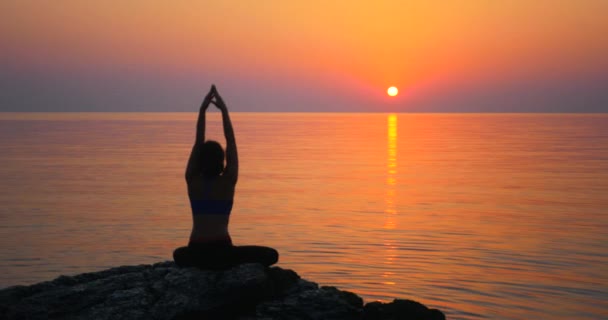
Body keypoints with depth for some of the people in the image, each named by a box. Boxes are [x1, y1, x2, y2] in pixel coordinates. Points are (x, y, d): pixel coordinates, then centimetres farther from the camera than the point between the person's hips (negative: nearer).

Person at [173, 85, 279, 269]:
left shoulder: (193, 181, 1)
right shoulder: (228, 182, -3)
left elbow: (198, 143, 8)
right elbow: (231, 142, 4)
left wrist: (202, 110, 9)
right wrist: (224, 111, 7)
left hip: (196, 254, 3)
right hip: (222, 252, -3)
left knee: (179, 255, 39)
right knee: (271, 255, 11)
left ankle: (202, 267, 14)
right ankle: (228, 266, 1)